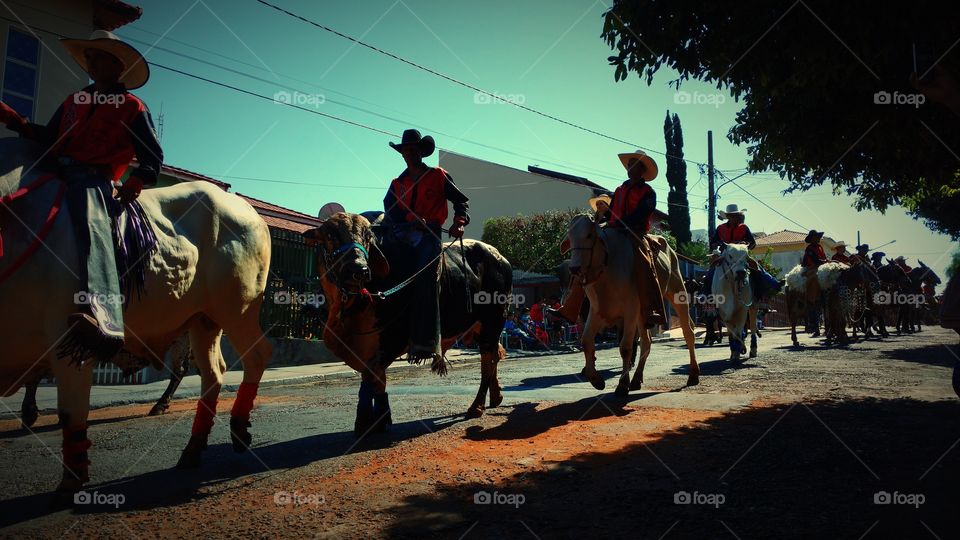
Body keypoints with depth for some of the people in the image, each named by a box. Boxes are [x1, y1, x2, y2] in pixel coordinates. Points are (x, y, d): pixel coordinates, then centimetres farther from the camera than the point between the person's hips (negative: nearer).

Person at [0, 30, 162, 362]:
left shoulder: (133, 108, 11)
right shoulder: (73, 102, 28)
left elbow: (153, 158, 6)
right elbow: (47, 138, 21)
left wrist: (132, 188, -9)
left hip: (92, 178, -8)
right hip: (55, 172, 8)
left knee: (91, 224, -38)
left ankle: (103, 318, -59)